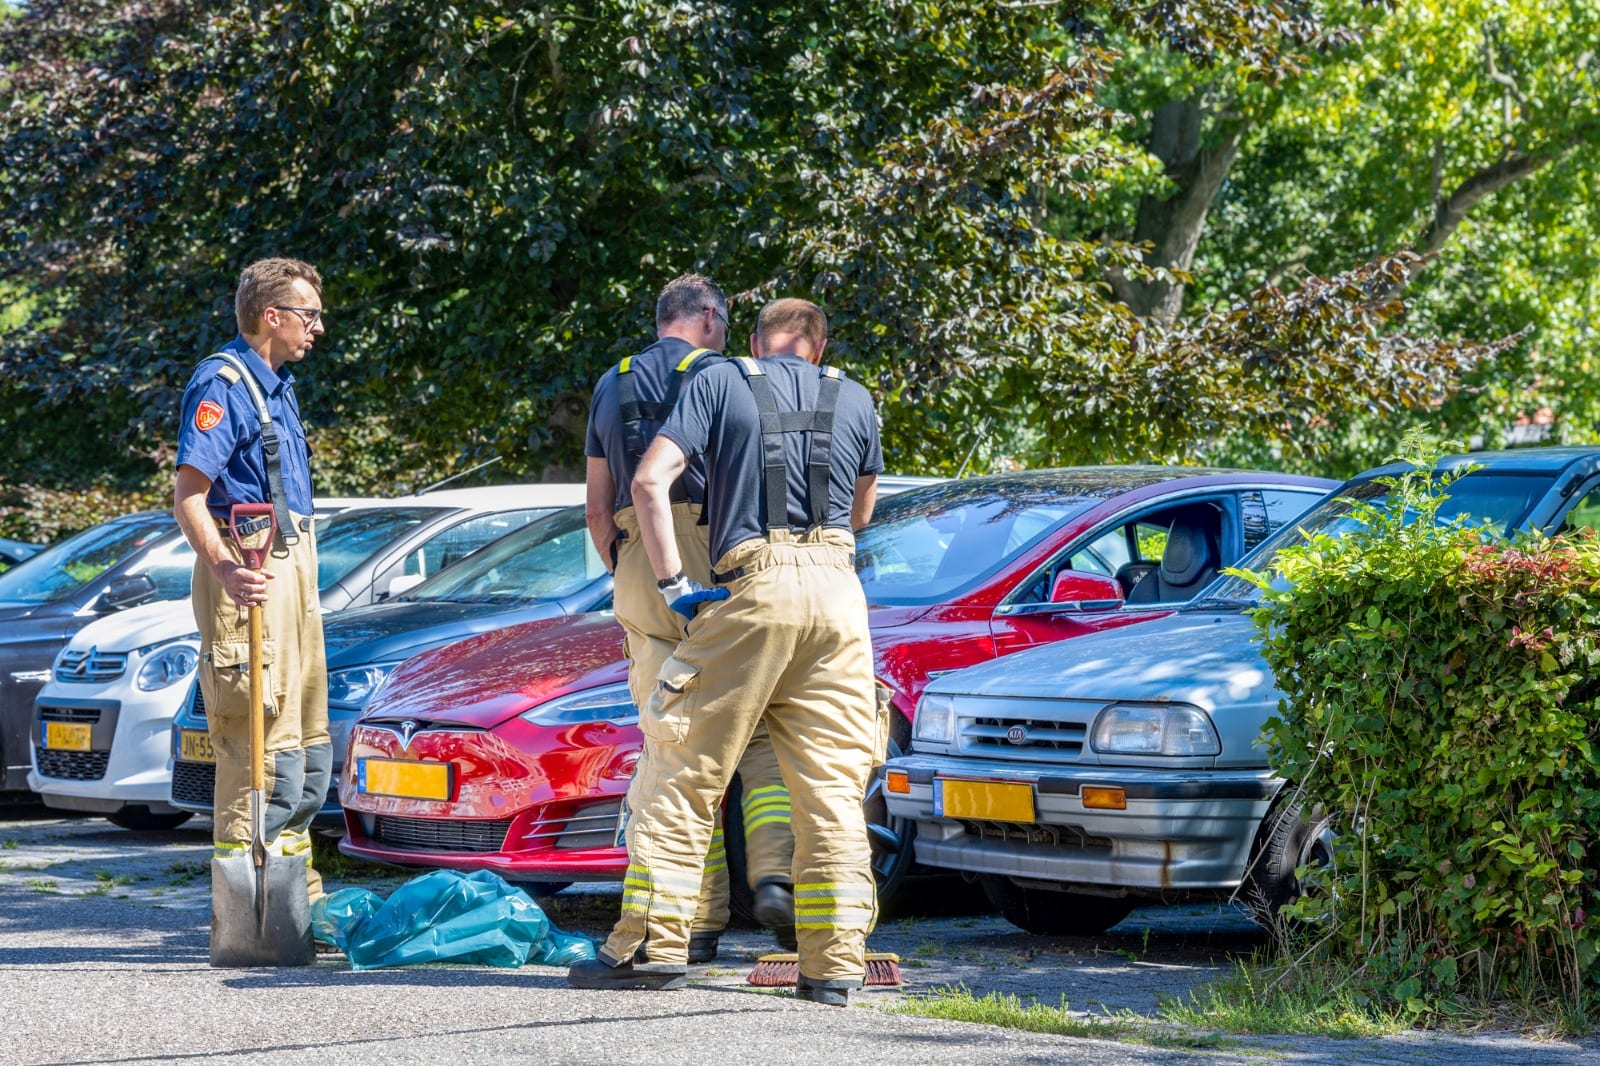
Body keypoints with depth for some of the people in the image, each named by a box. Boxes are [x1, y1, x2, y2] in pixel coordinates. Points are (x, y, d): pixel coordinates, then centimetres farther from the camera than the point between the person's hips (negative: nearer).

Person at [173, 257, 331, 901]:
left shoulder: (276, 385, 18)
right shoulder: (223, 383, -12)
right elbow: (189, 496, -21)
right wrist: (224, 569, -36)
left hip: (293, 566, 10)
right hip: (249, 575, -10)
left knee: (306, 748, 14)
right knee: (260, 741, -12)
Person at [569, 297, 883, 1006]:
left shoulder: (719, 382, 9)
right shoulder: (855, 400, 18)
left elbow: (650, 481, -3)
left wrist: (673, 585, -1)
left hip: (751, 585, -3)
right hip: (837, 588, 3)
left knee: (684, 772, 3)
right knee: (833, 787, 5)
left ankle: (652, 944, -2)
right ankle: (835, 965, 1)